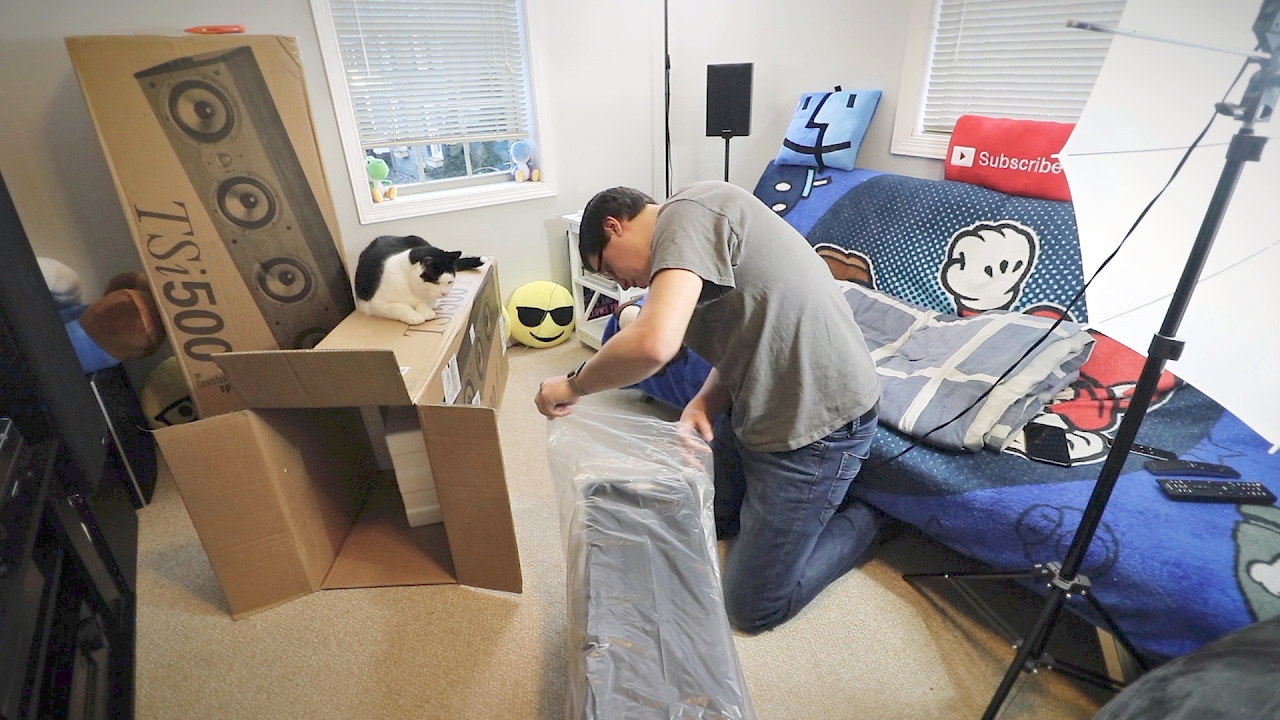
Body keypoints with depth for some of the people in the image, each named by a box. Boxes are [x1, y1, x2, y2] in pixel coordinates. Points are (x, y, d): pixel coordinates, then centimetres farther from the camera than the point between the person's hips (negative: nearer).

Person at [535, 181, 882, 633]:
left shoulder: (688, 213, -20)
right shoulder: (690, 234, 12)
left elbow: (654, 344, -36)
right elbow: (741, 341, 9)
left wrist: (573, 385, -18)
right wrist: (702, 404, -9)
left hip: (816, 420, -10)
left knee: (754, 607, 5)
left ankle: (861, 521, 23)